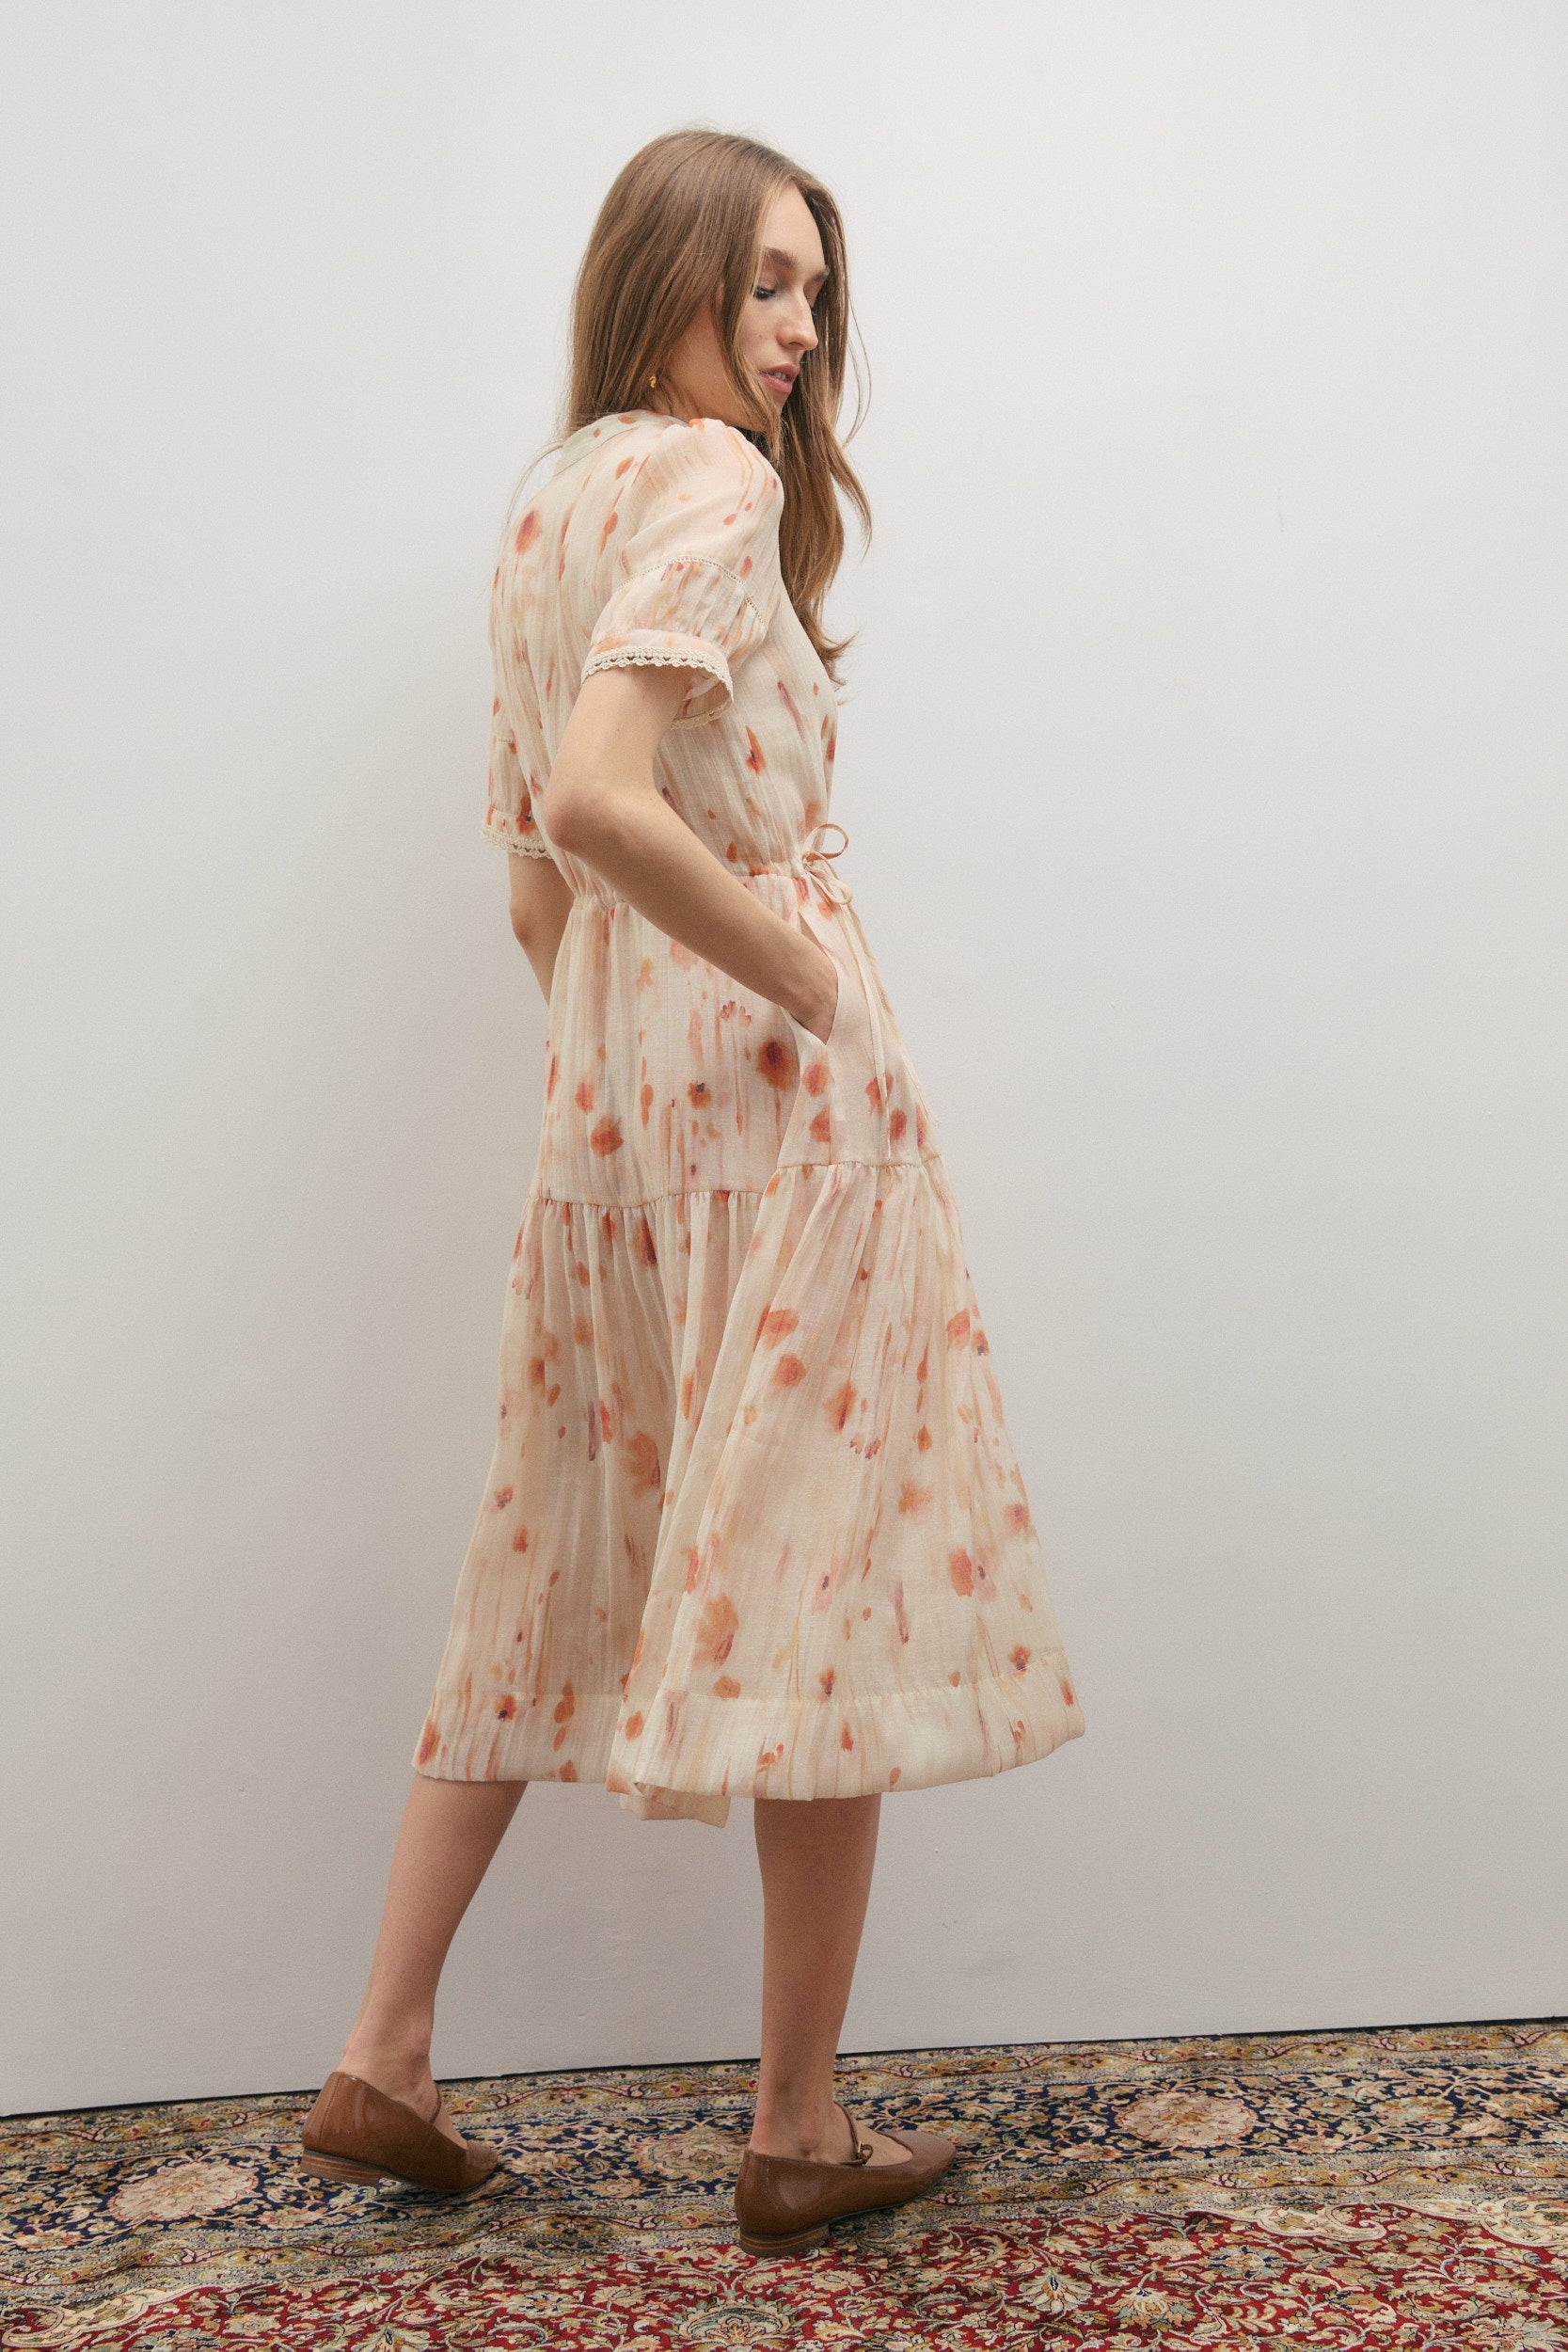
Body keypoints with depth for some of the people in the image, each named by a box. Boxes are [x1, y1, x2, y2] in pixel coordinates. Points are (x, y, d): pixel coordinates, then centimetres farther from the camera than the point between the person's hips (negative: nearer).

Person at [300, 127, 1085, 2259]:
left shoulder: (548, 508, 18)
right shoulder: (717, 480, -9)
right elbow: (598, 799, -25)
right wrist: (814, 975, -16)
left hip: (604, 1093, 9)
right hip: (771, 1073, -8)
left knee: (578, 1557, 15)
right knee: (824, 1567, 1)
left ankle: (384, 2061, 20)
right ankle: (803, 2133, 13)